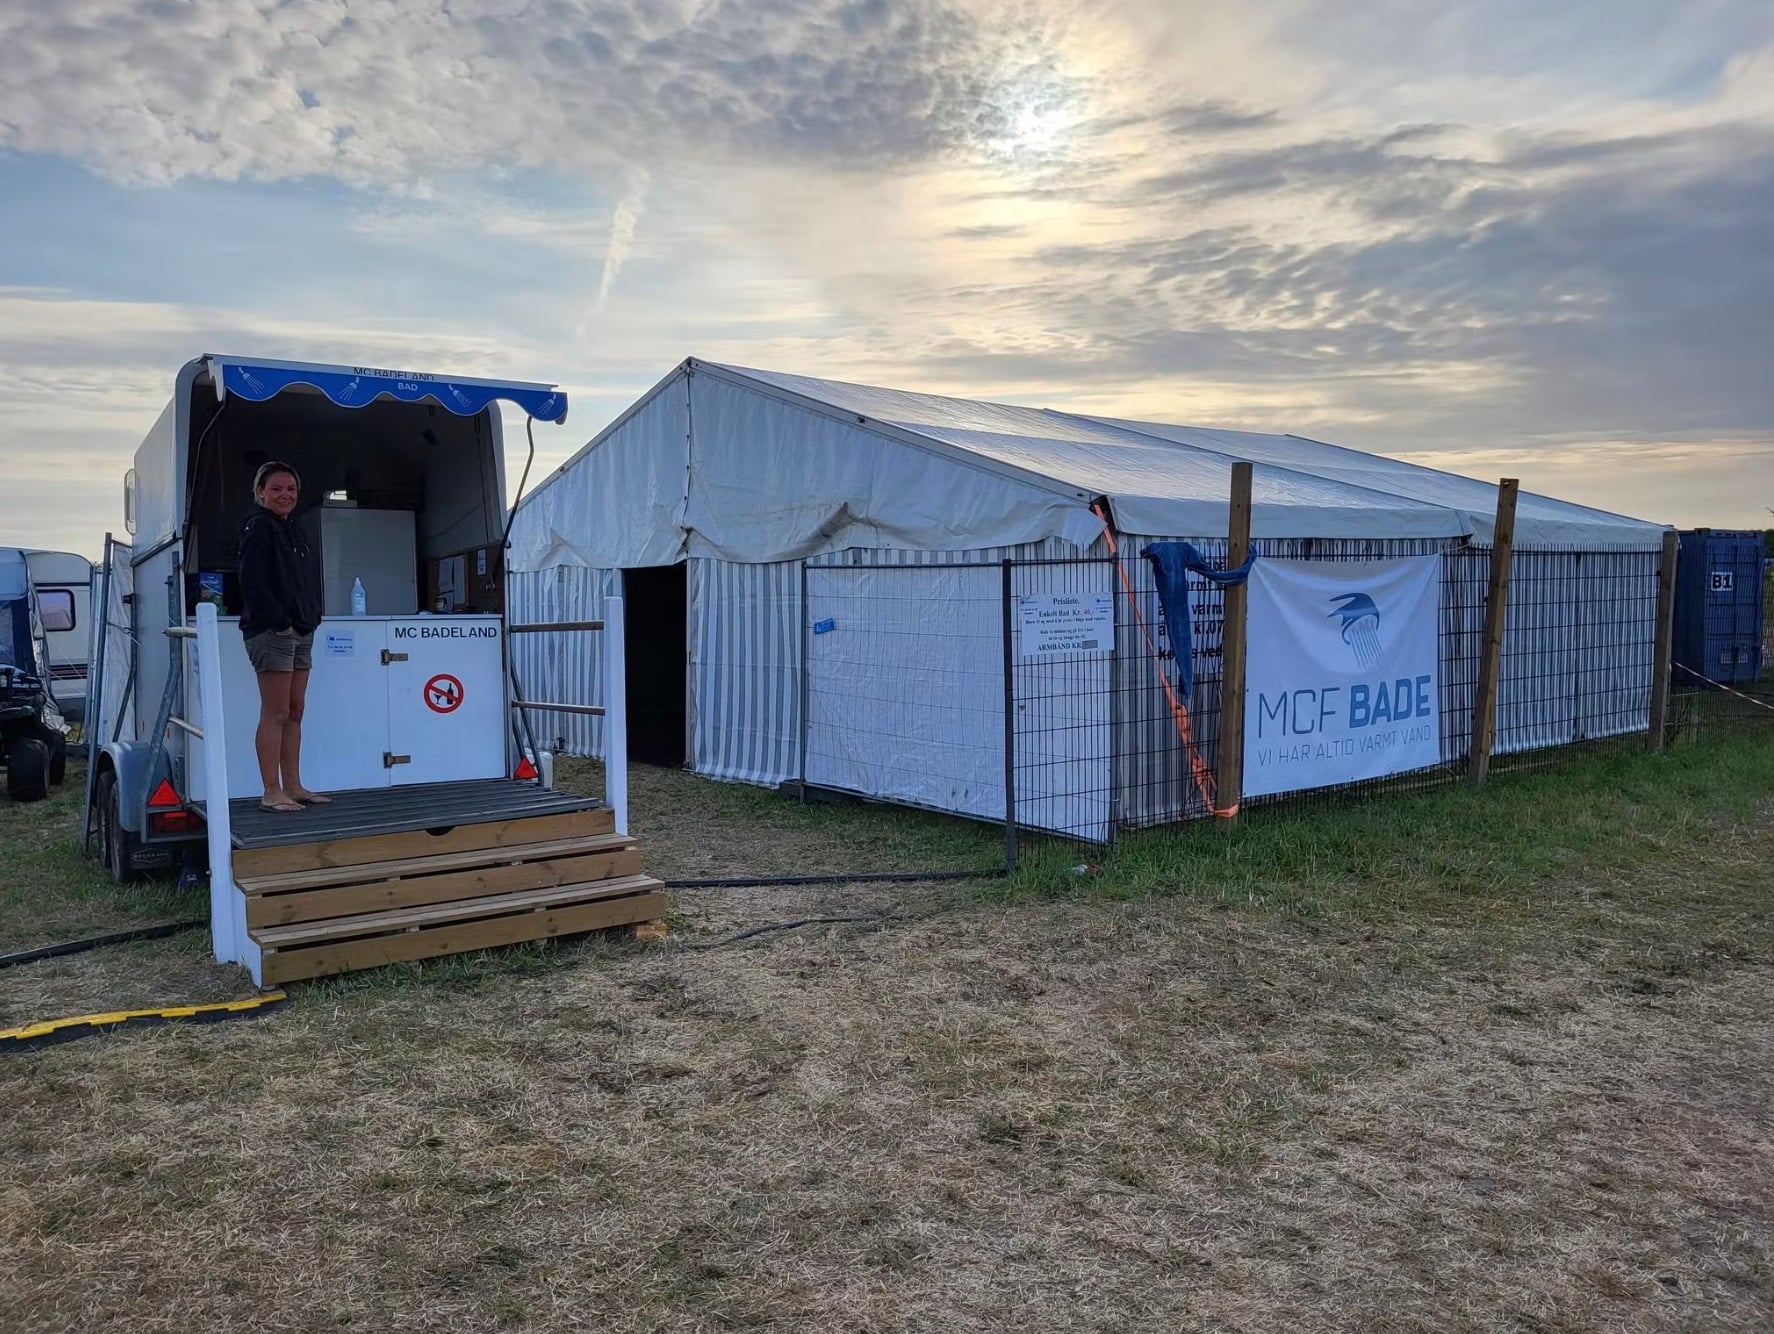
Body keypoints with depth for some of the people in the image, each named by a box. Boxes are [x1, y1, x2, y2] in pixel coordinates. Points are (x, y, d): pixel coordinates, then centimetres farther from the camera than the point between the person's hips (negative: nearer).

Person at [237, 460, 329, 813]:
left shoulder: (294, 532, 20)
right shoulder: (258, 527, -7)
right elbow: (252, 583, -16)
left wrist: (311, 619, 11)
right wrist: (280, 623, -19)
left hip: (300, 633, 9)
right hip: (271, 633, -9)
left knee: (295, 712, 10)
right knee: (275, 714, -8)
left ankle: (292, 786, 15)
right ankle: (271, 792, -4)